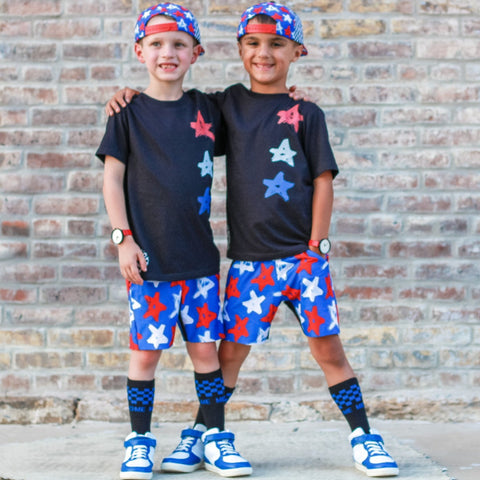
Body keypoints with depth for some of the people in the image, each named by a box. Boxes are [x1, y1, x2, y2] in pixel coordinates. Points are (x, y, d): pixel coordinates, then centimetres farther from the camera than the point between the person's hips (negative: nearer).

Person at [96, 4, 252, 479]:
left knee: (205, 347, 6)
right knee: (145, 350, 1)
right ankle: (139, 441, 15)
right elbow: (112, 177, 0)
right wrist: (123, 238, -6)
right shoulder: (128, 112, -1)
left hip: (199, 253, 3)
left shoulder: (206, 109, 7)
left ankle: (214, 436, 18)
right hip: (148, 256, -2)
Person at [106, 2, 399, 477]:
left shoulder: (306, 113, 3)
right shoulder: (228, 104, 9)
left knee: (329, 348, -1)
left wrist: (314, 248, -4)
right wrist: (131, 92, 4)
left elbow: (322, 181, 2)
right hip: (249, 260, 2)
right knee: (229, 350, 2)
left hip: (303, 256, -1)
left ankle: (363, 437, 11)